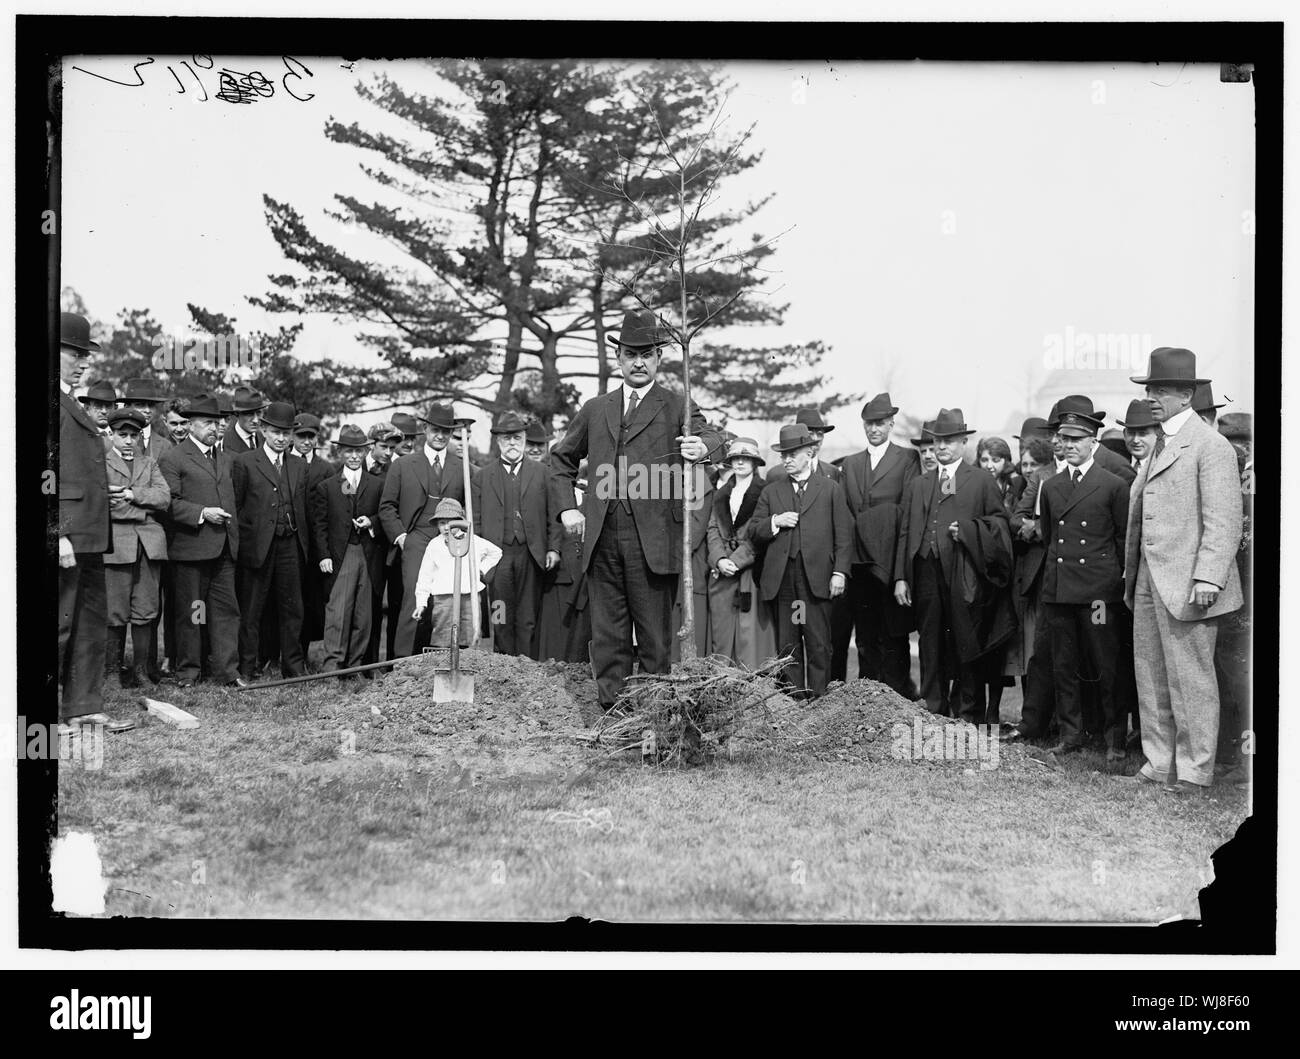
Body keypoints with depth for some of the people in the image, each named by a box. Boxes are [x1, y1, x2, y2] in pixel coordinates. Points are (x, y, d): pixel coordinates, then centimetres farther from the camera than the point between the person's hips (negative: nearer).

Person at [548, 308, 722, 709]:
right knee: (607, 634, 7)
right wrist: (565, 507, 13)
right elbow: (562, 458, 27)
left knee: (655, 637, -1)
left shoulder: (676, 406, 7)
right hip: (602, 538, 3)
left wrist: (701, 446, -35)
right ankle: (612, 711, 13)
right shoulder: (596, 409, 17)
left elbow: (707, 434, -10)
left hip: (652, 540, -3)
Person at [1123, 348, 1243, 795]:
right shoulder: (1160, 446, 17)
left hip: (1186, 584, -9)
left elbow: (1223, 522, -15)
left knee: (1190, 679, -1)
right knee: (1151, 676, 12)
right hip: (1149, 582, 9)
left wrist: (1207, 579, -22)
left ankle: (1194, 772, 8)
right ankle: (1159, 763, 22)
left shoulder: (1211, 446, -10)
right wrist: (1132, 575, 15)